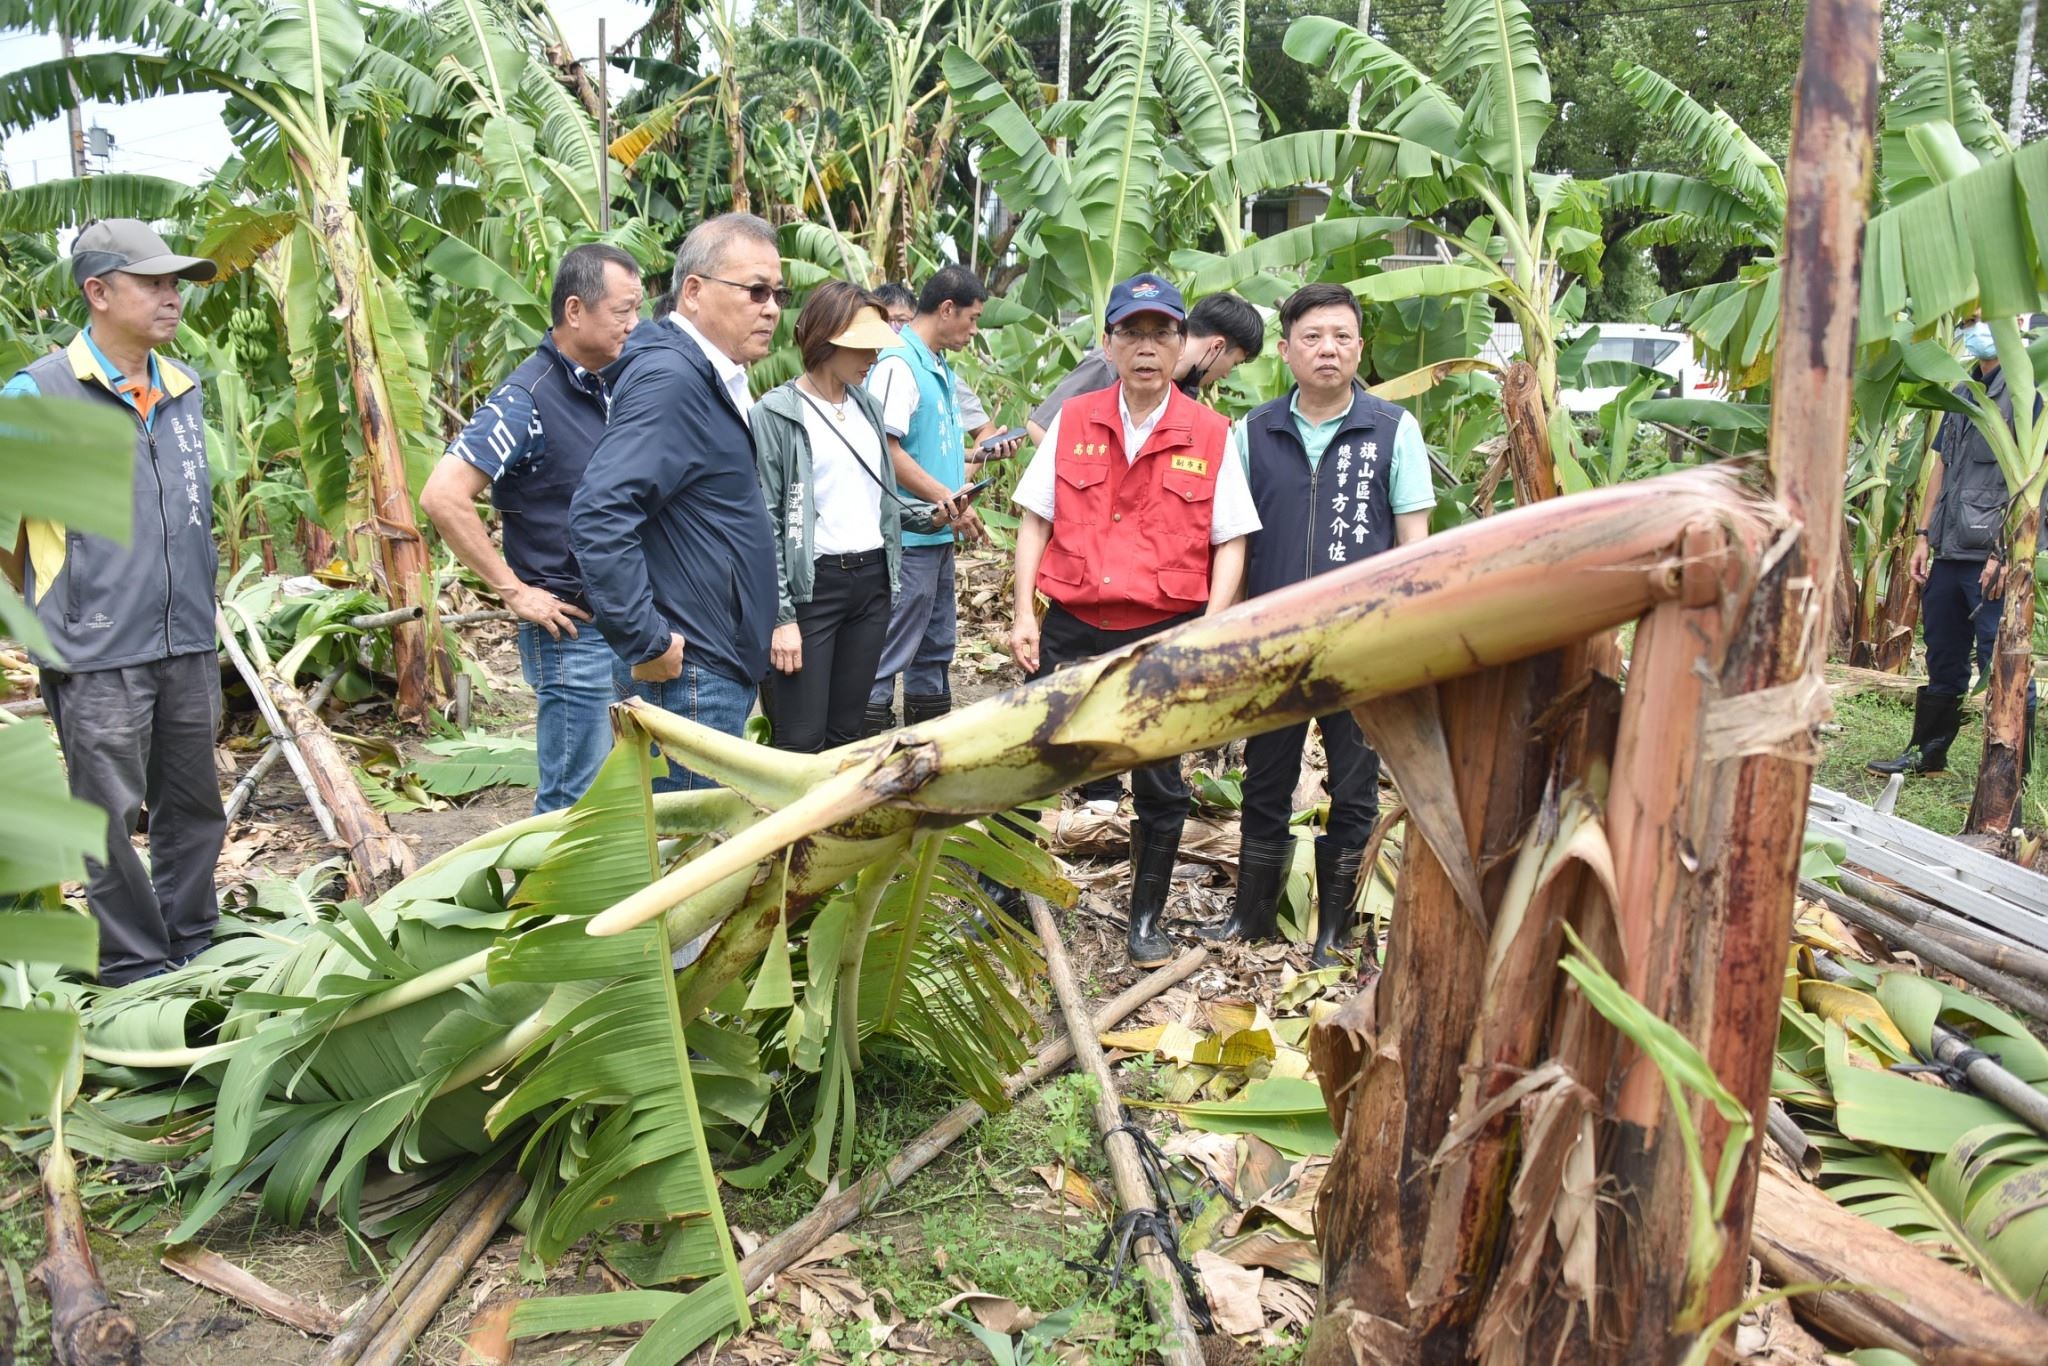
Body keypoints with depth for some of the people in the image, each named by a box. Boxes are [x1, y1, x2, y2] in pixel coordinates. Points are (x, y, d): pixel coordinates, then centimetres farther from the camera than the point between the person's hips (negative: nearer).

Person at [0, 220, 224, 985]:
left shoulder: (185, 390, 10)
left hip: (188, 644, 6)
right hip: (100, 658, -6)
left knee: (194, 809, 14)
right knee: (114, 820, 4)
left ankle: (193, 952, 29)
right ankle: (137, 972, 17)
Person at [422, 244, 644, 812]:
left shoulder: (615, 390, 9)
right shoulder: (528, 400, -15)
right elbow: (443, 497, -22)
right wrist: (515, 591, -19)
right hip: (574, 631, -8)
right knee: (576, 801, 0)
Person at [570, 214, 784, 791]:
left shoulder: (712, 380, 13)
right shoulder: (669, 380, -18)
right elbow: (599, 516, -28)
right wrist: (646, 643, -24)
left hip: (721, 670, 10)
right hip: (686, 677, -10)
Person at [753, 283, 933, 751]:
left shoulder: (866, 406, 12)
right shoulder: (777, 414, -7)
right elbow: (765, 522, -10)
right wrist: (780, 616, -14)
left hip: (872, 578, 6)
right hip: (811, 584, -6)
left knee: (846, 732, 11)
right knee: (802, 742, -6)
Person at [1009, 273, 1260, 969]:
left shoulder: (1210, 434, -1)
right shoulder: (1073, 421, 3)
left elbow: (1230, 543, 0)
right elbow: (1035, 521, 5)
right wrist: (1024, 615, -2)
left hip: (1164, 635, -1)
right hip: (1070, 627, 1)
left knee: (1160, 786, 10)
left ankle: (1147, 919, 27)